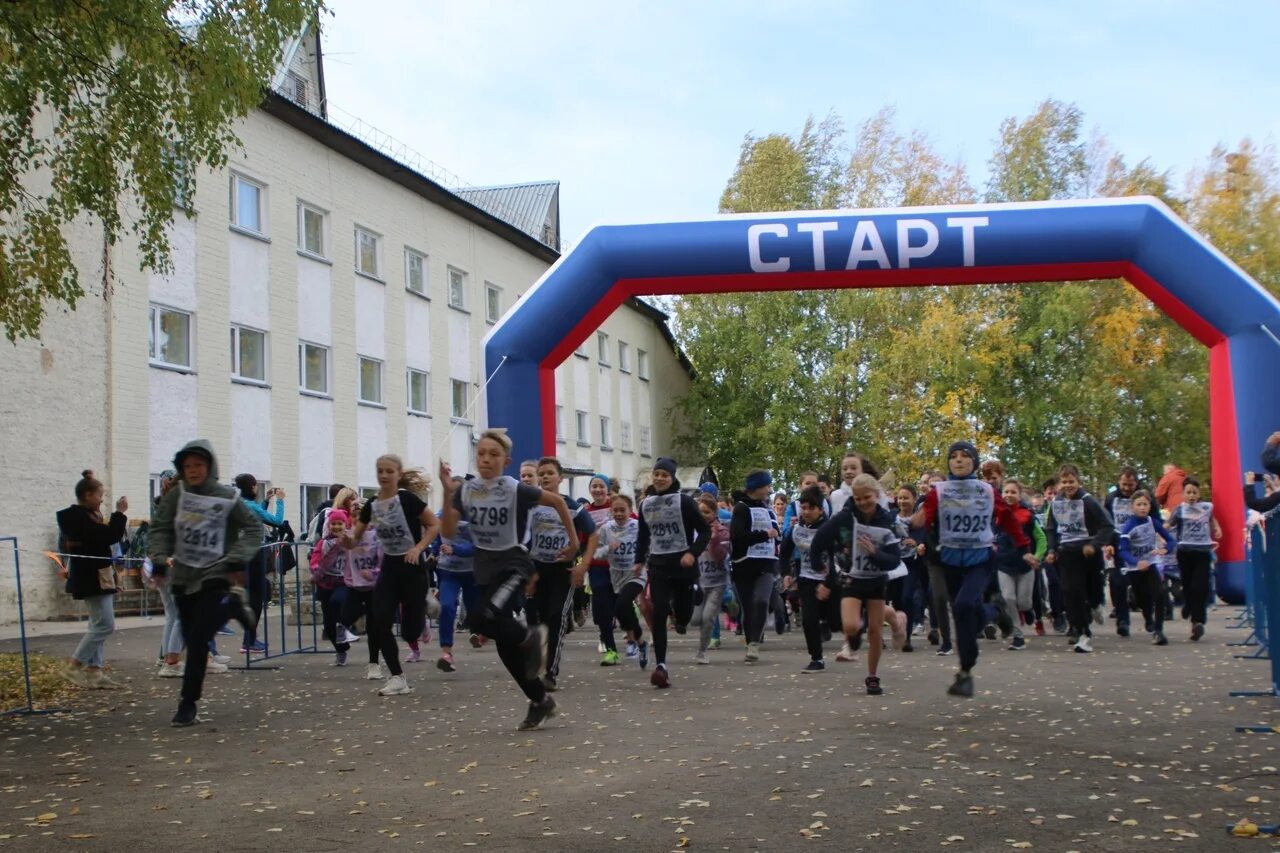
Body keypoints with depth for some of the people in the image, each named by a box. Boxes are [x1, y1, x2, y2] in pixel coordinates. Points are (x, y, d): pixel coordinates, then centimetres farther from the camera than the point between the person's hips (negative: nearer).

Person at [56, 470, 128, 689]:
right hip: (91, 578, -11)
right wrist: (119, 513, -16)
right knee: (105, 625, -10)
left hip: (93, 576, 11)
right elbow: (109, 537, -23)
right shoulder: (80, 517, -18)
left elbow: (101, 538, 17)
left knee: (98, 624, 11)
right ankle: (73, 667, -6)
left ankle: (94, 670, 11)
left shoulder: (82, 516, 14)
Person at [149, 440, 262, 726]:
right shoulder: (176, 496, 1)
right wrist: (160, 557, -16)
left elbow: (253, 528, -2)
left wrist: (238, 558, -14)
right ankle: (232, 605, 38)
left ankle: (188, 705, -2)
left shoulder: (227, 497, -7)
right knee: (191, 639, 12)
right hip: (182, 578, 4)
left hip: (215, 577, -4)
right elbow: (159, 529, 1)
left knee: (197, 641, -11)